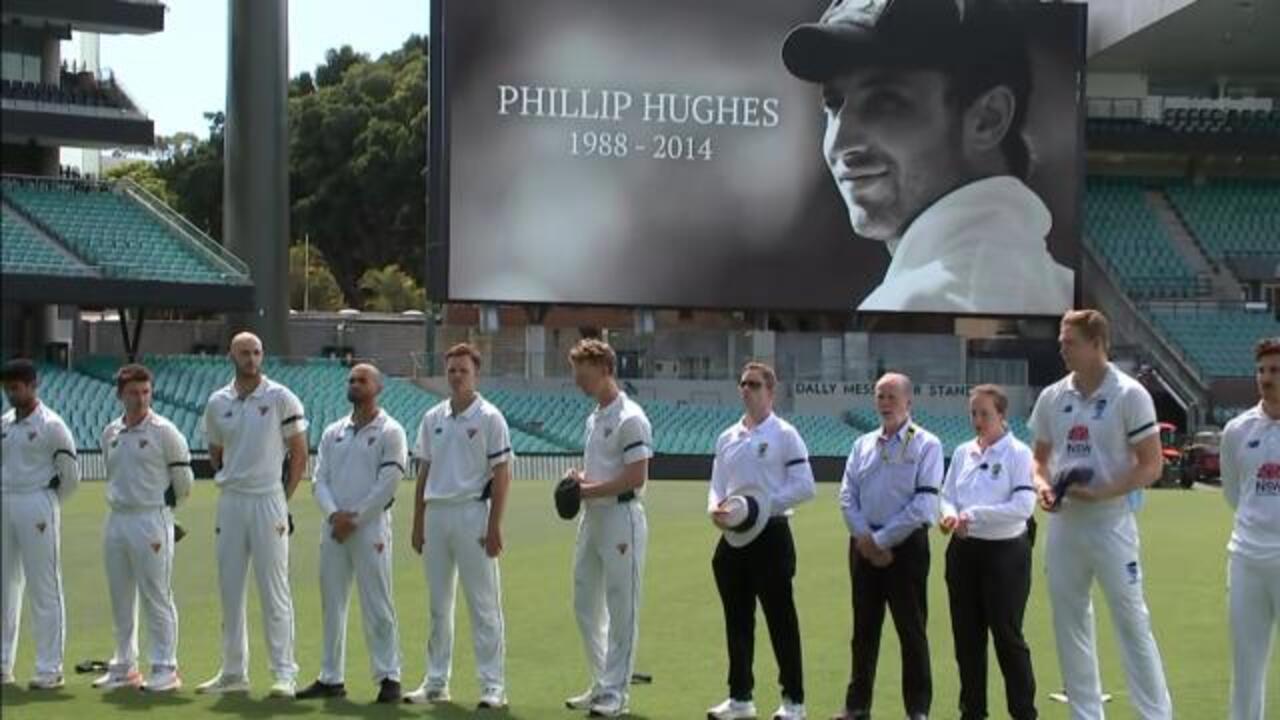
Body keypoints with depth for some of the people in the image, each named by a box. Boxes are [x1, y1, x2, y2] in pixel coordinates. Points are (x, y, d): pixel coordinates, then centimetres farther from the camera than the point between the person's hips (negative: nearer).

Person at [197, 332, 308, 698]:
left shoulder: (281, 398, -3)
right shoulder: (217, 403, 9)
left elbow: (299, 454, 0)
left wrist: (284, 498, -1)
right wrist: (229, 481, 11)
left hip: (268, 501, -4)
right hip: (230, 502, 5)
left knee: (274, 589, -5)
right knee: (230, 588, 8)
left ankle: (285, 673, -3)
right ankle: (234, 672, 16)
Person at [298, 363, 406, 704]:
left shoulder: (390, 432, -1)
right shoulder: (333, 432, 15)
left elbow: (386, 484, -9)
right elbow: (319, 479, 9)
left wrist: (354, 519, -12)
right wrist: (334, 514, -8)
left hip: (370, 526, -6)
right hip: (333, 527, 6)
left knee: (376, 604, -6)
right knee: (332, 603, 8)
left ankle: (389, 676, -1)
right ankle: (331, 678, 14)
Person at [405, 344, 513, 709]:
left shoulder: (489, 418, -4)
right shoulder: (432, 418, 12)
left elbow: (502, 475, -7)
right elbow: (423, 474, 16)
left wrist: (494, 526, -12)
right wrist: (418, 523, 11)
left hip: (472, 513, -6)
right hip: (436, 514, 6)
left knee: (484, 604, -4)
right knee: (438, 604, 11)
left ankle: (493, 686, -1)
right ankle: (436, 682, 18)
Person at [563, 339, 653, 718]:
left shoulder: (630, 419, -13)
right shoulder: (593, 418, 15)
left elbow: (636, 478, -19)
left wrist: (589, 490, -15)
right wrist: (578, 477, 4)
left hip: (621, 518, -10)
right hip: (591, 517, 10)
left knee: (621, 609, -2)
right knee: (586, 605, 13)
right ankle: (602, 685, 23)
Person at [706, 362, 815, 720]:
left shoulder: (784, 435, -4)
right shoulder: (727, 437, 13)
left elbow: (805, 486, -9)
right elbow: (717, 485, 15)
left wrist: (762, 504, -16)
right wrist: (715, 509, -7)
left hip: (770, 534, -6)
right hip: (733, 537, 6)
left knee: (780, 619, -2)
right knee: (737, 619, 12)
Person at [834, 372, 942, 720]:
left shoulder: (926, 445, -5)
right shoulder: (863, 444, 11)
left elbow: (923, 504, -13)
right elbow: (847, 495, 7)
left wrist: (881, 539, -14)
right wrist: (864, 538, -8)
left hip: (906, 544, -5)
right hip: (864, 544, 5)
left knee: (911, 629, 0)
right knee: (864, 628, 11)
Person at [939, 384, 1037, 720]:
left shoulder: (1018, 453, -8)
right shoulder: (962, 453, 9)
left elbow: (1023, 507, -17)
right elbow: (947, 496, 10)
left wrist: (974, 514, -21)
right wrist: (951, 516, -13)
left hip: (1006, 552, -6)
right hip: (964, 551, 6)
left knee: (1007, 636, -2)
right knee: (967, 635, 11)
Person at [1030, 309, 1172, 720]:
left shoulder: (1129, 395, -8)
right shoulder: (1052, 397, 7)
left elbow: (1151, 466, -9)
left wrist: (1100, 493, -19)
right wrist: (1042, 485, -4)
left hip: (1110, 524, -6)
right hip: (1063, 525, 6)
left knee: (1132, 623, -4)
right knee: (1070, 624, 10)